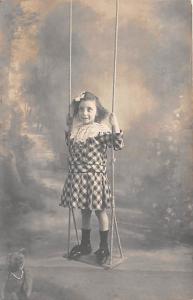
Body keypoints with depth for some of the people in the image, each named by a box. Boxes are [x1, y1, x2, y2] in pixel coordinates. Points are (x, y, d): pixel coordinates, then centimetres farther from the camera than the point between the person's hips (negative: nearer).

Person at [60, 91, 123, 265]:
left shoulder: (101, 130, -13)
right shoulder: (74, 129, 4)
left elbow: (118, 145, -23)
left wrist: (115, 125, -32)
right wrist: (68, 128, 13)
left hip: (95, 177, -5)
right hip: (77, 177, 5)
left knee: (100, 211, 9)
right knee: (84, 211, 18)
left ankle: (104, 247, 24)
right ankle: (85, 244, 33)